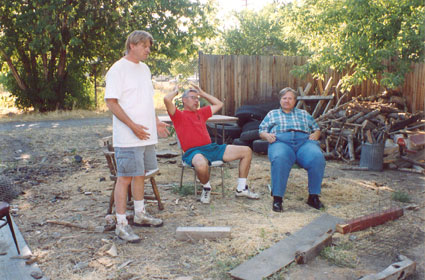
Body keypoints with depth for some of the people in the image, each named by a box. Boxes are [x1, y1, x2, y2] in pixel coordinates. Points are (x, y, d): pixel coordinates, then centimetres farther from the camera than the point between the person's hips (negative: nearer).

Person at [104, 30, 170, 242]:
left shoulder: (144, 69, 16)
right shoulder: (118, 69, -10)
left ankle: (140, 215, 30)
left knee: (140, 174, 16)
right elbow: (111, 102, -16)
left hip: (147, 135, 8)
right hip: (127, 137, -8)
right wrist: (133, 126, -21)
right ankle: (121, 224, 3)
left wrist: (155, 121, 14)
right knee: (125, 177, -5)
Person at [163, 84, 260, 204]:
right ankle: (206, 188, -8)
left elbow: (219, 104, 36)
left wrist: (202, 93, 32)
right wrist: (176, 91, 11)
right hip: (194, 151, -7)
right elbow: (167, 99, -11)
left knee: (246, 151, 0)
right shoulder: (179, 115, 6)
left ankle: (241, 188, 7)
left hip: (212, 148, 7)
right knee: (201, 165, -45)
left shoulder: (201, 113, 26)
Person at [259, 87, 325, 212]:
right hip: (281, 142, -2)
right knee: (280, 159, -39)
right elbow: (261, 130, 23)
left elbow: (316, 129, 31)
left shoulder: (303, 113, 34)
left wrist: (315, 135, 6)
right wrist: (267, 135, -1)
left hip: (304, 141, 2)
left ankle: (313, 196, -22)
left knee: (317, 158, -33)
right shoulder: (272, 114, 31)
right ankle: (277, 198, -33)